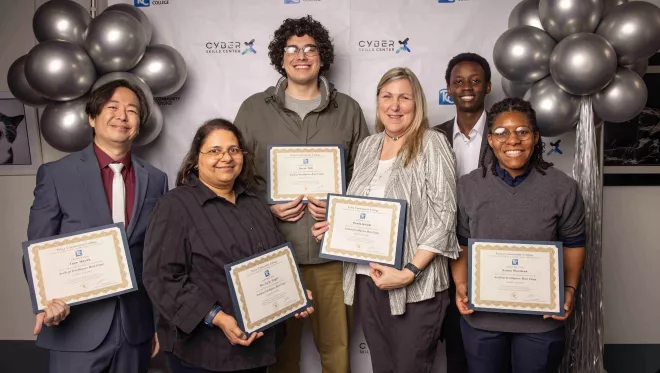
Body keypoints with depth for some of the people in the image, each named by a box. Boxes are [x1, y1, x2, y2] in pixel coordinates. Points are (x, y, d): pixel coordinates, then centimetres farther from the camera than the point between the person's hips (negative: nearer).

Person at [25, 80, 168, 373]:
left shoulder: (156, 180, 4)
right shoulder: (56, 174, -3)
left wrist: (162, 321, 10)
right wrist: (46, 300, -19)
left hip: (136, 328, 3)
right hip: (77, 329, -2)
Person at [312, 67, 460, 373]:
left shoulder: (432, 144, -7)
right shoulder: (368, 146, 9)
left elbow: (443, 217, -12)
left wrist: (408, 273, -19)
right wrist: (335, 224, -1)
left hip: (416, 285, -5)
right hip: (367, 279, 5)